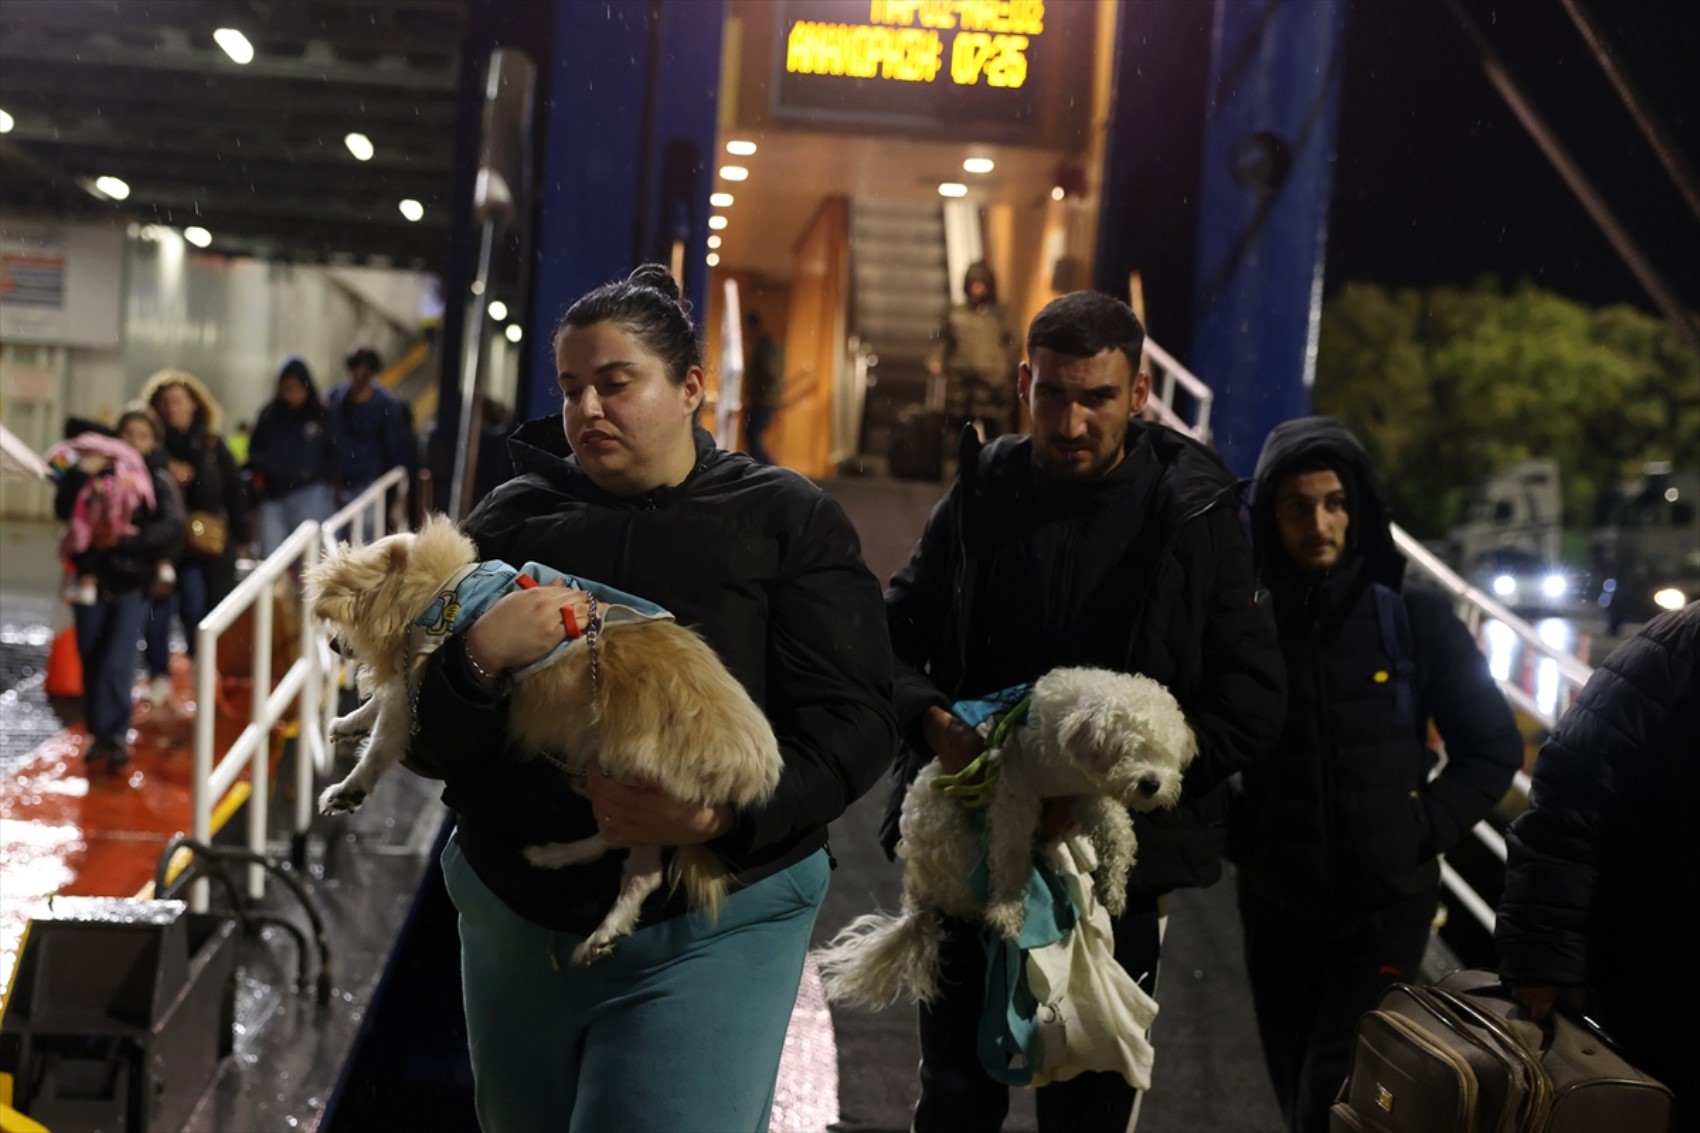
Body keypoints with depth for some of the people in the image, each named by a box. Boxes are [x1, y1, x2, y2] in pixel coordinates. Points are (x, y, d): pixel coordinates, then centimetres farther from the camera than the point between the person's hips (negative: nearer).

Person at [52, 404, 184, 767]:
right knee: (91, 661, 7)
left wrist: (124, 540, -24)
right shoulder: (99, 471, 4)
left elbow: (170, 529, -15)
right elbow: (64, 510, -6)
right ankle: (100, 733, 20)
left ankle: (114, 736, 1)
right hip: (92, 577, 3)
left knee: (116, 664, -10)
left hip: (132, 583, -3)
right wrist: (79, 472, -18)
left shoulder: (159, 481, -1)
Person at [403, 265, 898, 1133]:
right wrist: (478, 660, -19)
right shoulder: (514, 518, 6)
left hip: (713, 930, -3)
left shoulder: (786, 521, 0)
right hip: (516, 915, 4)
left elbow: (852, 720, -9)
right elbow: (419, 742, 3)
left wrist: (722, 812, -24)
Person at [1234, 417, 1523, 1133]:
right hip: (1275, 906, 2)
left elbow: (1494, 747, 4)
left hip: (1388, 905, -2)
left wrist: (1420, 833, -6)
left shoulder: (1416, 620, -3)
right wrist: (1240, 835, -2)